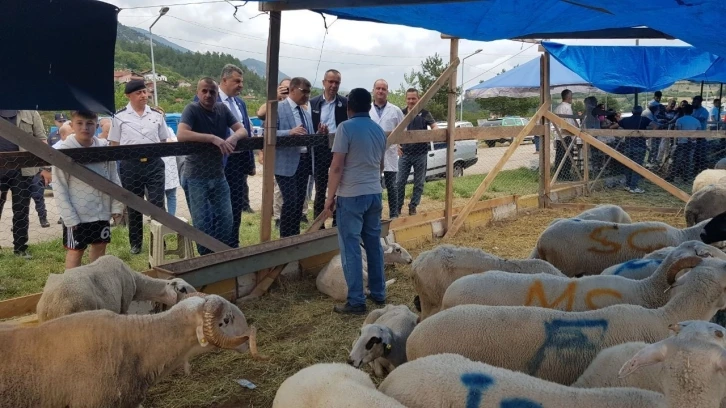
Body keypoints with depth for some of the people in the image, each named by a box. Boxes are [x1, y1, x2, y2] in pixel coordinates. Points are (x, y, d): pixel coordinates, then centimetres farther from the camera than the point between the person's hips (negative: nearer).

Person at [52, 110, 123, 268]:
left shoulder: (105, 147, -1)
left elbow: (114, 179, 7)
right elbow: (59, 186, -11)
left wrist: (117, 205, 3)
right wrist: (69, 216, -15)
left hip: (101, 211, 4)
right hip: (77, 214, -4)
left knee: (100, 246, 17)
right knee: (75, 250, 7)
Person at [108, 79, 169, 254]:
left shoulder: (157, 114, 6)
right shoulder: (120, 117, 0)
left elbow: (163, 140, 12)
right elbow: (114, 144, 4)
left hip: (154, 164, 1)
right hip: (130, 165, -1)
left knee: (157, 203, -2)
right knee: (133, 205, 10)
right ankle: (135, 243, 23)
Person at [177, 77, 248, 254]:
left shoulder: (223, 109, 3)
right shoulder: (192, 109, -12)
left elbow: (243, 130, 1)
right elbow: (181, 135, -29)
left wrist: (233, 137, -23)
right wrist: (213, 138, -35)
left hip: (218, 175, 5)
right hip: (196, 177, -5)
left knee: (226, 221, 10)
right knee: (203, 224, 2)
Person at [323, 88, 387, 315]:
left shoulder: (346, 127, -11)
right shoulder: (379, 130, 10)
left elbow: (337, 167, -14)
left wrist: (330, 196, -6)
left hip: (351, 195, -6)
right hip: (375, 193, 7)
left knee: (351, 248, -2)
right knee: (374, 244, 15)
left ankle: (356, 302, -1)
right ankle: (378, 293, 22)